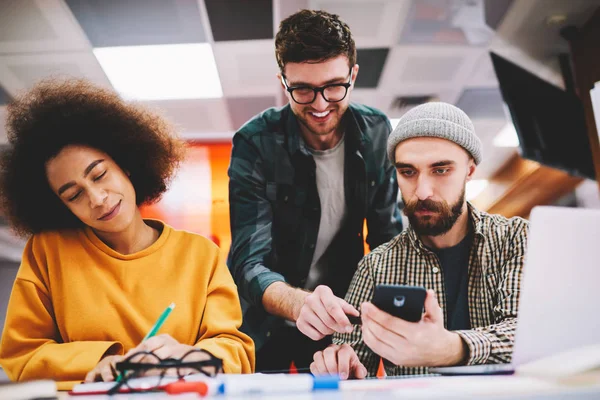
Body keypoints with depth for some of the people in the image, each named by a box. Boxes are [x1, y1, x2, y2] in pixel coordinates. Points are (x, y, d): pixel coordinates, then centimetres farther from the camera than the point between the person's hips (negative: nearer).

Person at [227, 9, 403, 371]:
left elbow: (389, 237, -1)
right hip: (266, 319, -2)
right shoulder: (255, 144, -19)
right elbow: (250, 264, -25)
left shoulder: (377, 133, -9)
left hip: (337, 312, 3)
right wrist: (300, 304, -45)